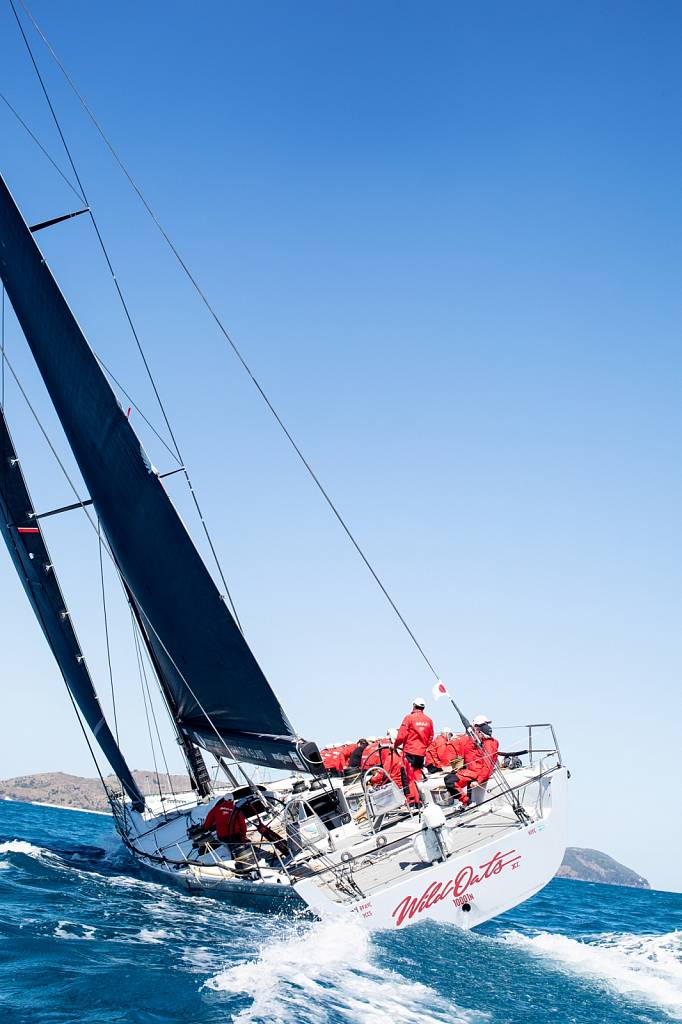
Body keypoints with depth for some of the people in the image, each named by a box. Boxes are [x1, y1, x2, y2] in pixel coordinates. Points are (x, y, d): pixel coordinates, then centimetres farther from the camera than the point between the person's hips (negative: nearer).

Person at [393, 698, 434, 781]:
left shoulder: (409, 717, -9)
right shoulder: (429, 720, 6)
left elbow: (401, 735, -10)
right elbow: (430, 737, 13)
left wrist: (395, 745, 4)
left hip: (410, 751, -5)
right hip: (422, 752, 5)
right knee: (417, 772, 15)